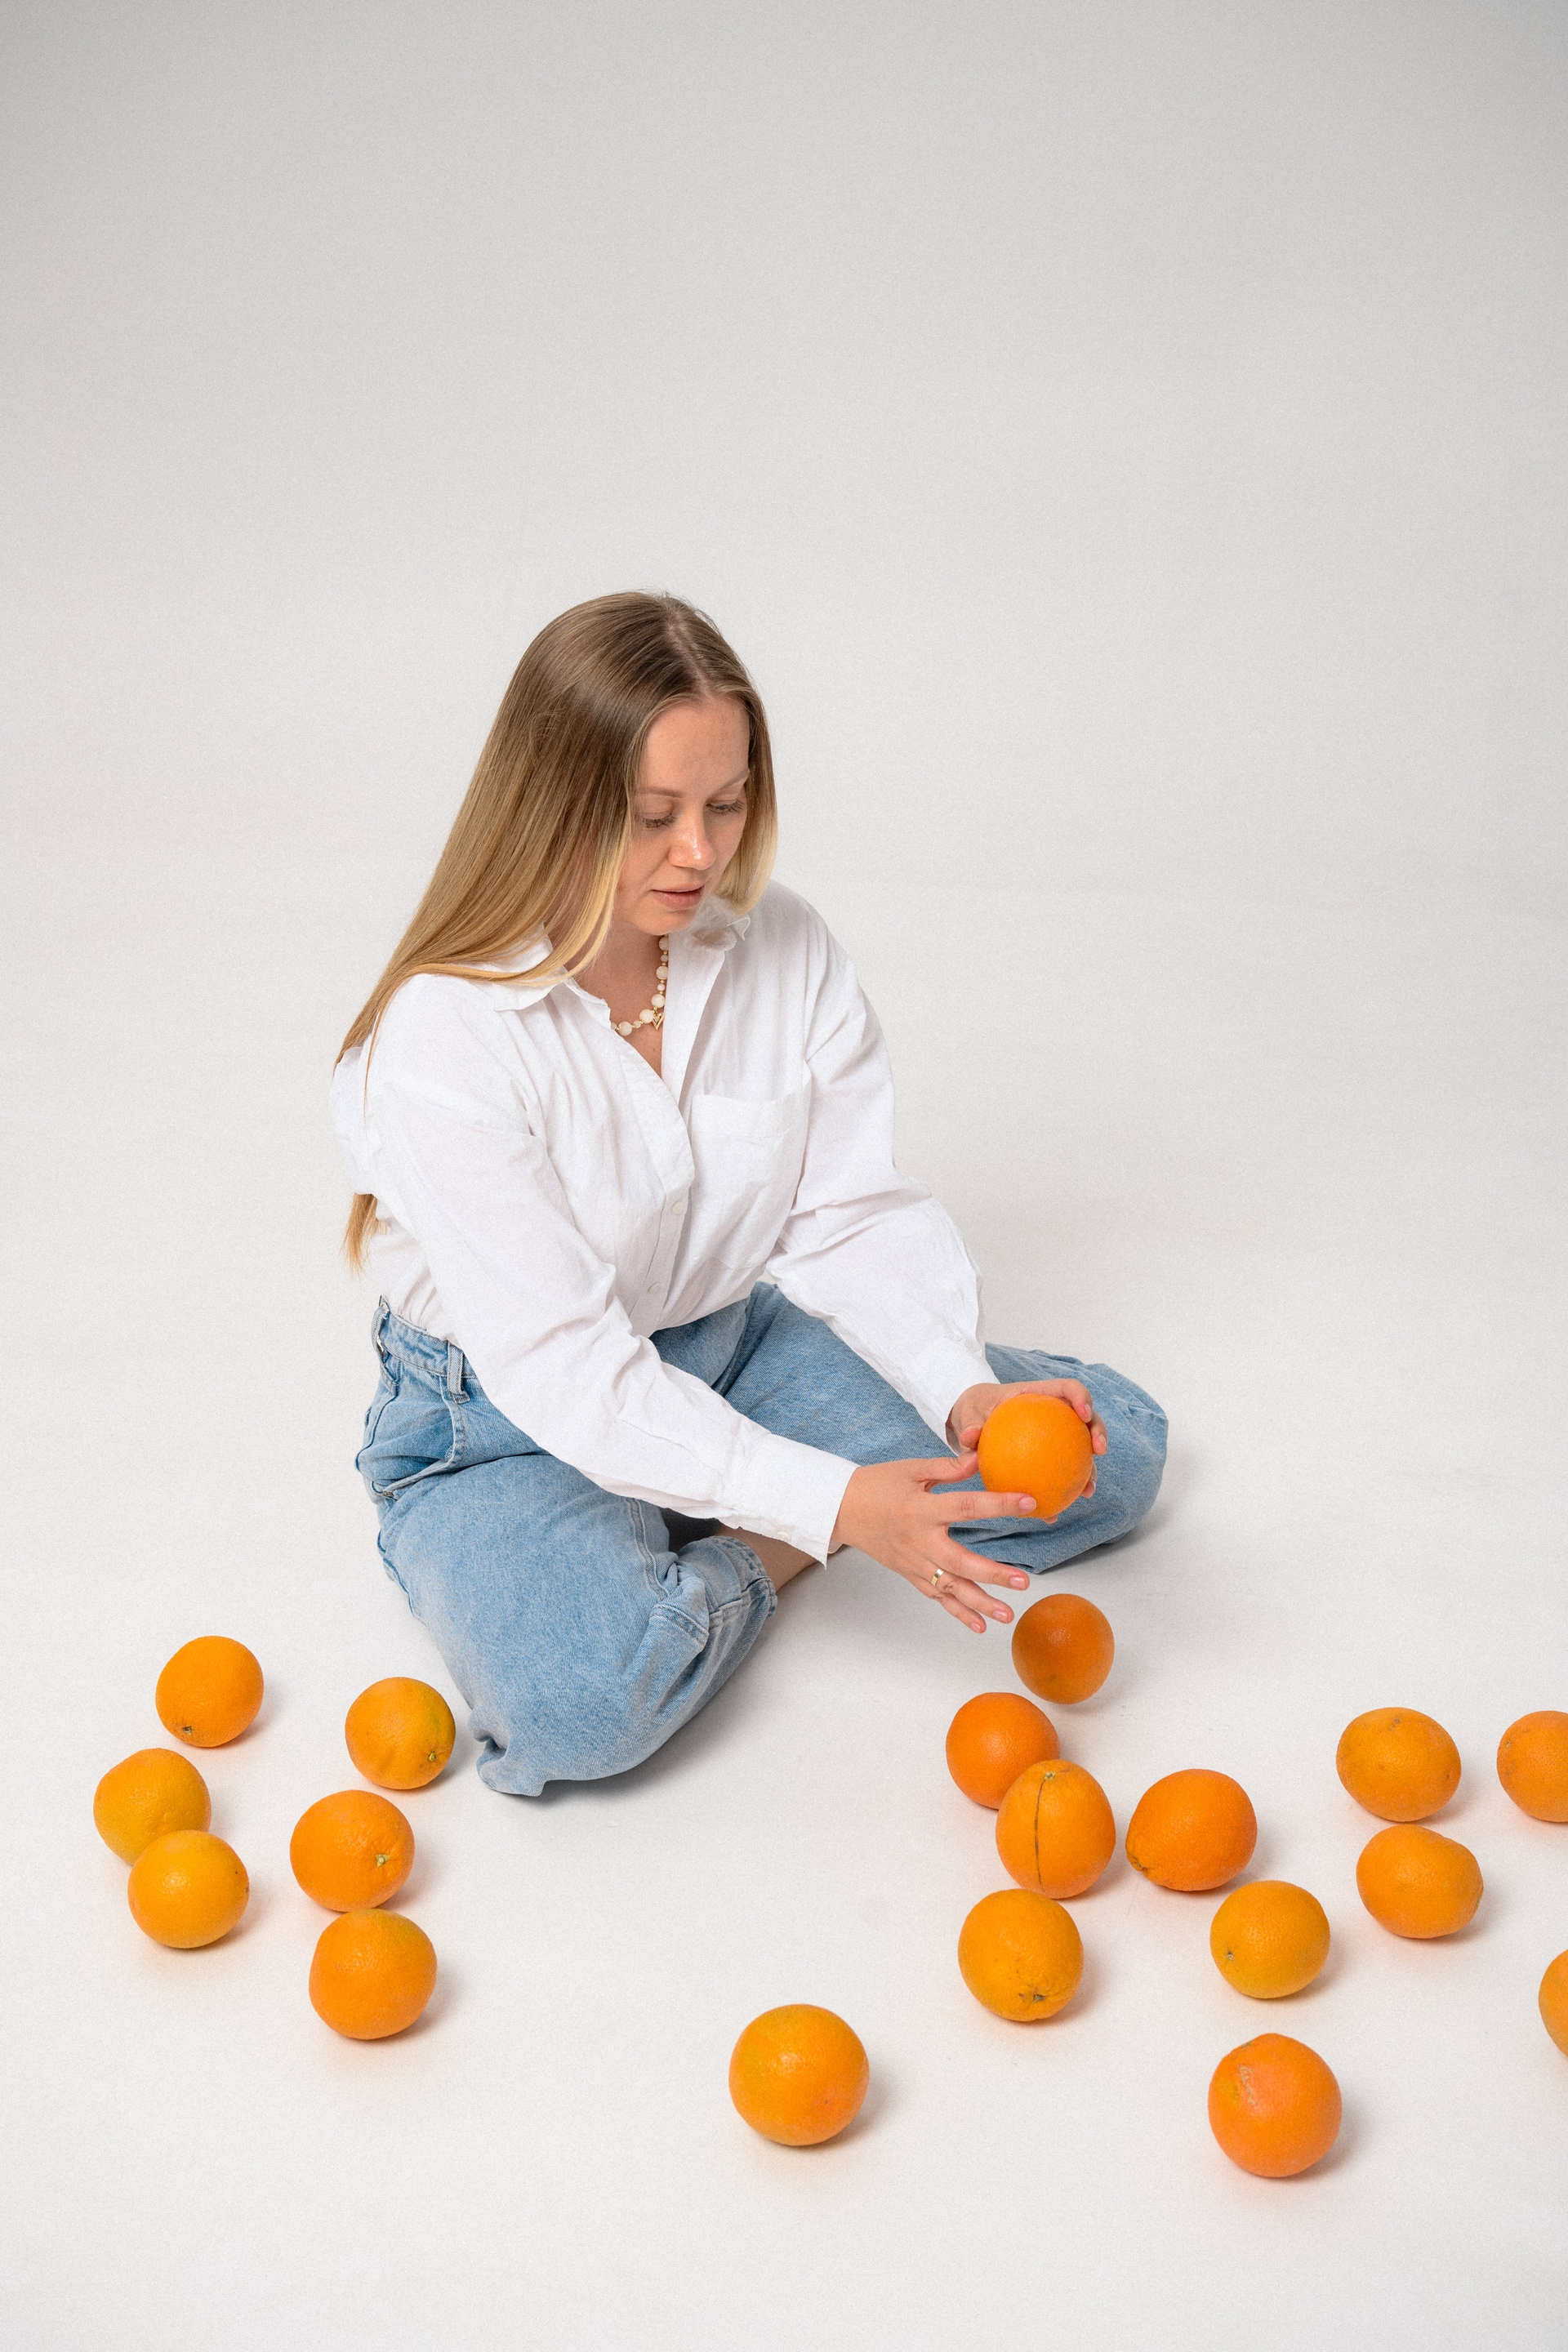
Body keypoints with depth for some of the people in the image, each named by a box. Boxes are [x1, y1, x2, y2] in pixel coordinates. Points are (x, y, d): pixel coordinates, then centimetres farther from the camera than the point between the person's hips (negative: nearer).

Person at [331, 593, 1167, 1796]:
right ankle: (761, 1561, -4)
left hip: (733, 1348, 5)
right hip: (509, 1415, -5)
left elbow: (854, 1212, -7)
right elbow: (561, 1364, -29)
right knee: (580, 1697, -37)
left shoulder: (788, 950, -10)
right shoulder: (445, 1034, -27)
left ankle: (725, 1545, -2)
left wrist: (964, 1391, -26)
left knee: (1115, 1443, -1)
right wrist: (831, 1500, -37)